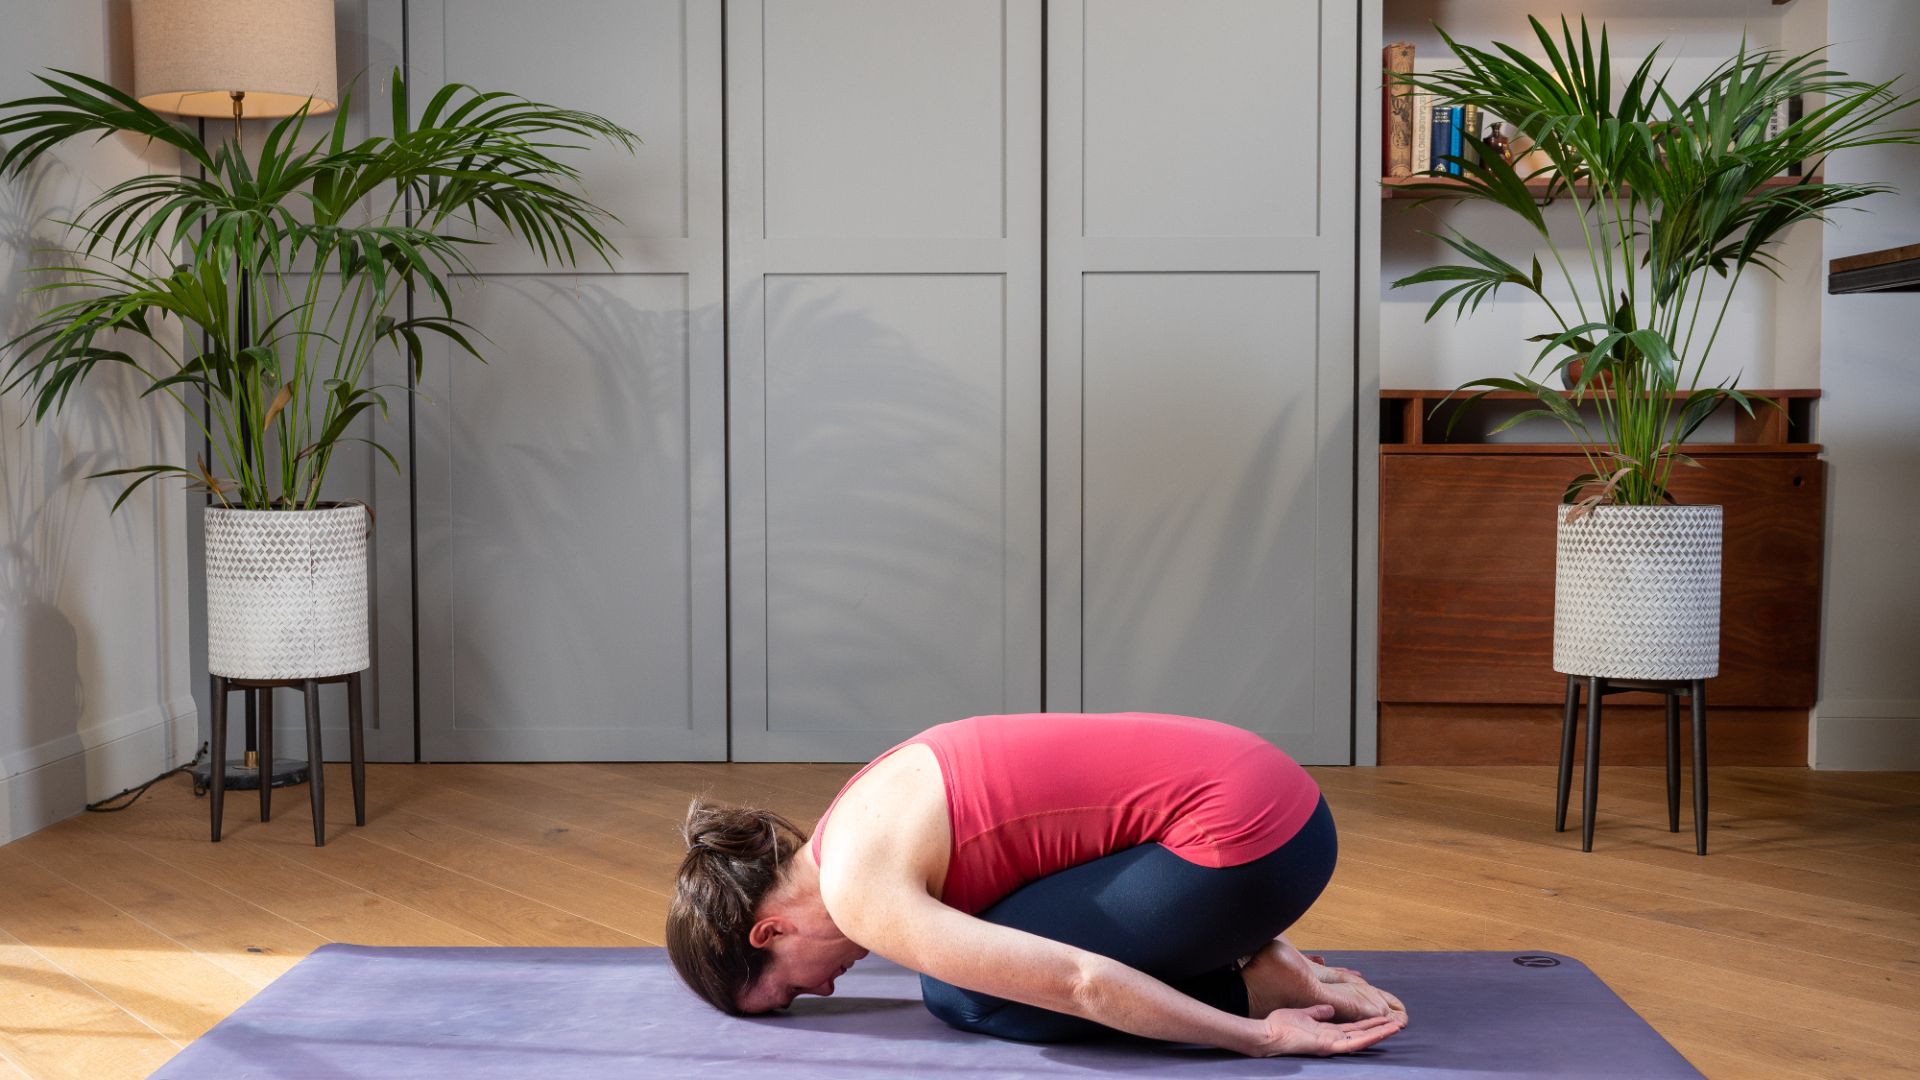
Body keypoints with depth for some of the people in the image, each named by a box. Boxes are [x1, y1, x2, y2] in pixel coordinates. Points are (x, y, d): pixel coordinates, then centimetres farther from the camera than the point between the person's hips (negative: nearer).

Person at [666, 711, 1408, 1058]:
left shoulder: (861, 893, -13)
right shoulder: (863, 824, 16)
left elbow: (1081, 983, -20)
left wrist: (1264, 1036, -10)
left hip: (1248, 836, -9)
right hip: (1255, 791, 9)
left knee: (962, 994, -4)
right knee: (961, 960, 15)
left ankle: (1260, 987, 0)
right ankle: (1262, 965, 12)